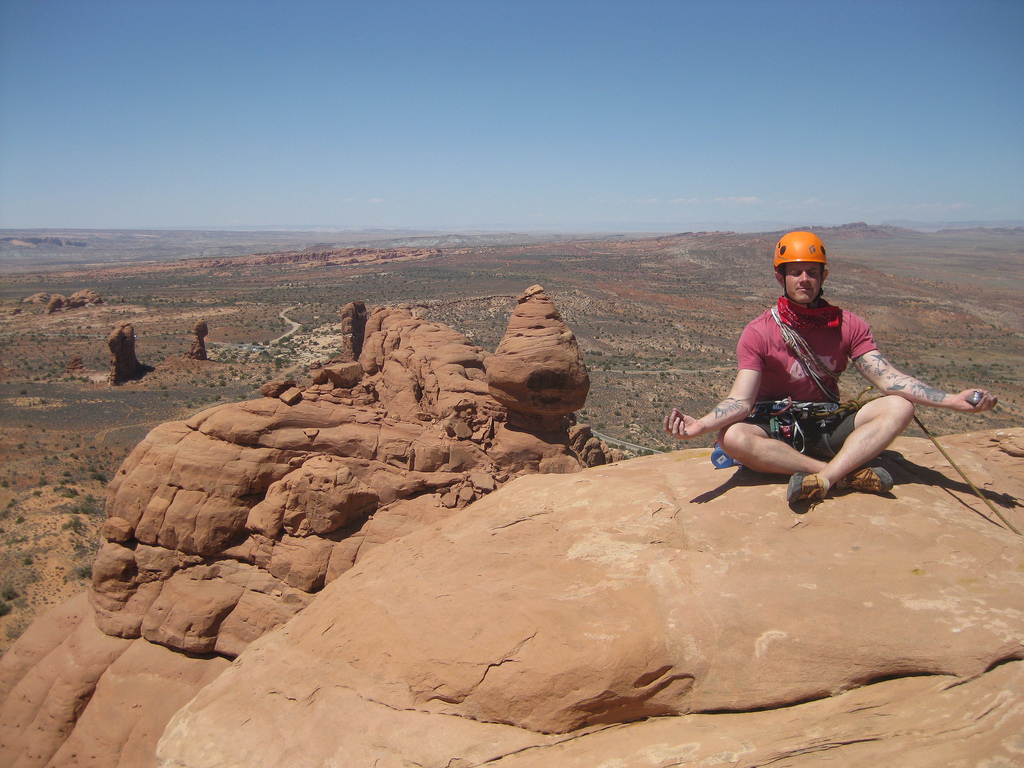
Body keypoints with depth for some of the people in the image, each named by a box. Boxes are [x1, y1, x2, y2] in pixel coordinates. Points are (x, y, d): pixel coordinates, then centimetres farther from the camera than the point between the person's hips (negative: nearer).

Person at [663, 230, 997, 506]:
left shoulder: (848, 326, 0)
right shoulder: (757, 334, -10)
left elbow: (887, 377, -9)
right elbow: (742, 400, -19)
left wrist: (952, 400, -23)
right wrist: (702, 424, -39)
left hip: (829, 427, 3)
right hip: (776, 429, -2)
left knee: (899, 406, -20)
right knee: (732, 437, -34)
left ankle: (823, 479, -38)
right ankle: (849, 473, -32)